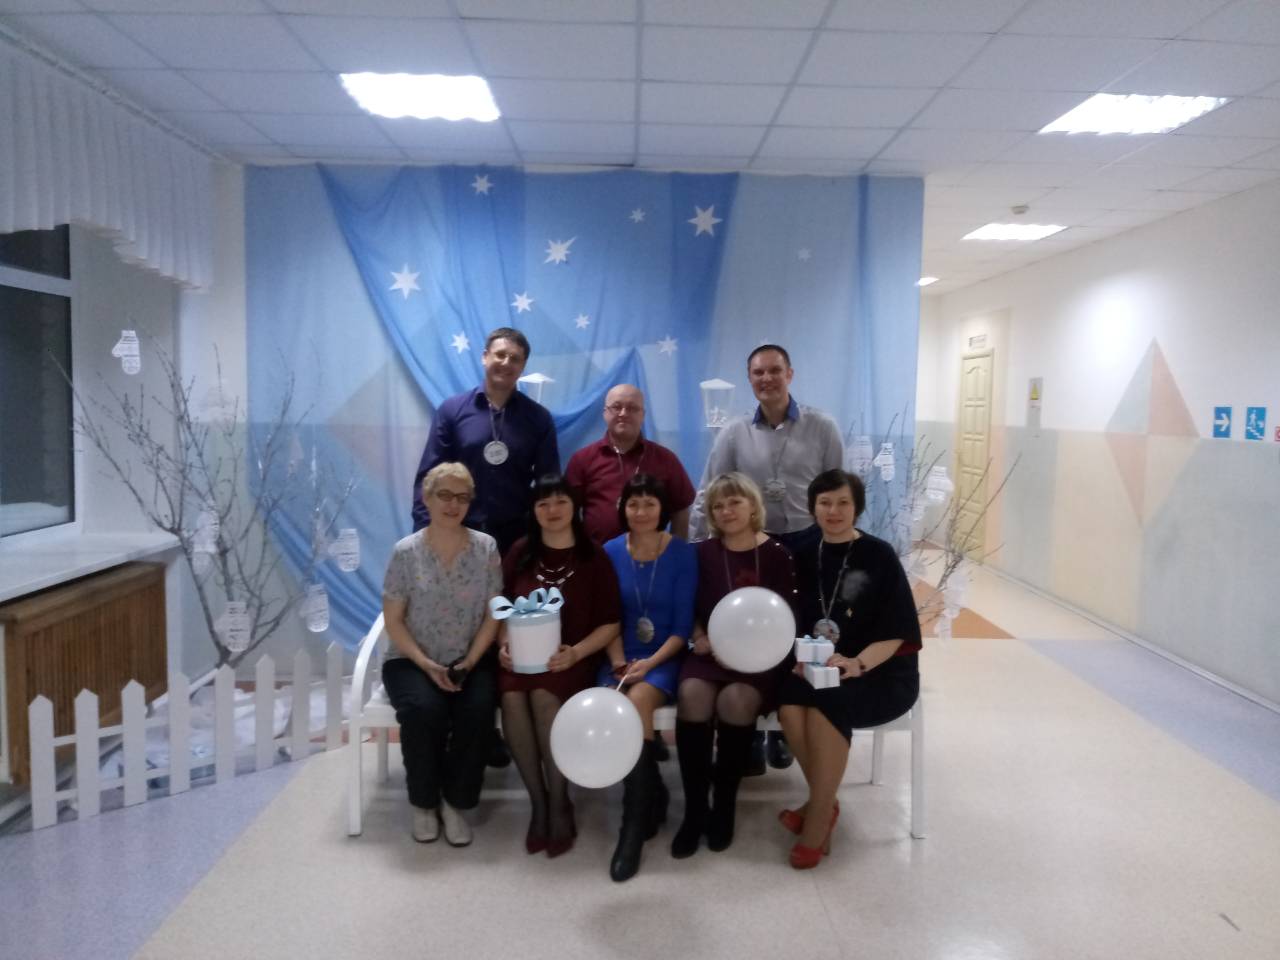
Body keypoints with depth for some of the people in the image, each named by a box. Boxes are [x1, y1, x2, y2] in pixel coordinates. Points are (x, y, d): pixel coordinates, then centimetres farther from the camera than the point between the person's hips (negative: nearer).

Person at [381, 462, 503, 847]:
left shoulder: (486, 548, 0)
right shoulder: (406, 552, -4)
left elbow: (492, 615, 1)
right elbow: (393, 620, -3)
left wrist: (470, 662, -12)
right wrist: (426, 665, -15)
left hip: (469, 661, 1)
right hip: (413, 661, -1)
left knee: (478, 710, -28)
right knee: (424, 710, -30)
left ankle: (455, 802, -6)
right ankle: (424, 803, -5)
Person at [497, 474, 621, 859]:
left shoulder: (594, 557, 0)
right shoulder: (520, 552, 7)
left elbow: (611, 623, -2)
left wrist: (575, 653, -16)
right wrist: (504, 645, -5)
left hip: (571, 658, -2)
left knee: (544, 696, -33)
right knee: (512, 696, -30)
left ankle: (560, 804, -13)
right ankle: (538, 802, -13)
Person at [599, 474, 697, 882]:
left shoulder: (683, 554, -3)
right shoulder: (610, 552, 4)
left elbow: (683, 625, -5)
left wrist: (650, 663, -18)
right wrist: (618, 662, -11)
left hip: (665, 657, -2)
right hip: (621, 658, 2)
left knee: (639, 700, -32)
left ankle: (634, 823, -21)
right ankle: (652, 797, -3)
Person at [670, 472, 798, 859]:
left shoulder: (776, 554, 5)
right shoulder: (703, 553, 10)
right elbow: (691, 609, 11)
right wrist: (700, 637, -9)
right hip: (711, 650, 2)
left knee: (736, 699, -33)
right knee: (692, 693, -30)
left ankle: (724, 806, -12)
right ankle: (694, 808, -17)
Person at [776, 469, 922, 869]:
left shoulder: (879, 556, -6)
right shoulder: (806, 558, 8)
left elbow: (895, 632, -9)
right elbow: (800, 624, 8)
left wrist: (858, 664, -25)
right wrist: (801, 657, -13)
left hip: (882, 674, -4)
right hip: (819, 669, 4)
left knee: (824, 704, -32)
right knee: (790, 704, -28)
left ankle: (818, 816, -13)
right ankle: (825, 803, -4)